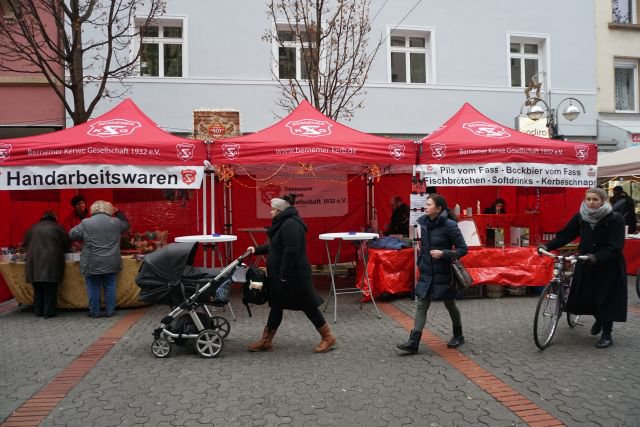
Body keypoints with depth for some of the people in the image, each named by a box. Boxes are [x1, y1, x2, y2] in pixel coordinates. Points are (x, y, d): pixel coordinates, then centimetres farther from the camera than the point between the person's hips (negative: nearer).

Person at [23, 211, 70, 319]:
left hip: (35, 262, 4)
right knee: (50, 289, 2)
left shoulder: (33, 228, 11)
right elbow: (66, 245, 4)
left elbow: (25, 243, 19)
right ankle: (49, 312, 4)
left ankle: (38, 311, 21)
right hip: (51, 263, -4)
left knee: (38, 289, 14)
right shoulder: (57, 227, 2)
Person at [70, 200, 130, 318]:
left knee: (94, 288, 8)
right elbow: (126, 224, 19)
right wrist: (118, 212, 22)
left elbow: (72, 234, 4)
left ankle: (94, 312, 15)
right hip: (111, 263, 2)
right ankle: (110, 311, 14)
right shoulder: (115, 222, -1)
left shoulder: (86, 223, -7)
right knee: (110, 287, 10)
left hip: (92, 263, -2)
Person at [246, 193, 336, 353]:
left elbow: (291, 252, -27)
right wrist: (257, 250, 21)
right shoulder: (284, 223, 14)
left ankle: (328, 338, 14)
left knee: (309, 306, 1)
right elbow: (274, 247, 25)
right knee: (276, 307, 14)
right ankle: (266, 341, 23)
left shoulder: (291, 224, -21)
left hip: (294, 276, -10)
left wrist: (284, 275, -26)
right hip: (281, 276, 10)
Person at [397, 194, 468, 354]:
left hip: (444, 273, -5)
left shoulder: (450, 225, -16)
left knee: (450, 304, 13)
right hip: (426, 273, 5)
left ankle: (458, 336, 35)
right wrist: (420, 262, 8)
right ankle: (413, 342, -1)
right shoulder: (422, 222, 2)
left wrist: (443, 254, -24)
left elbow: (463, 249, -12)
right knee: (421, 305, 0)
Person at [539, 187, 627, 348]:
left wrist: (596, 257, -35)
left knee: (606, 298, 0)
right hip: (586, 263, 4)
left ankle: (607, 334, 16)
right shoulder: (580, 217, -5)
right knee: (585, 295, 8)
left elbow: (615, 246, -21)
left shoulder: (615, 219, -15)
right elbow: (565, 235, -5)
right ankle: (599, 319, 38)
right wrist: (548, 246, -18)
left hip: (609, 265, -4)